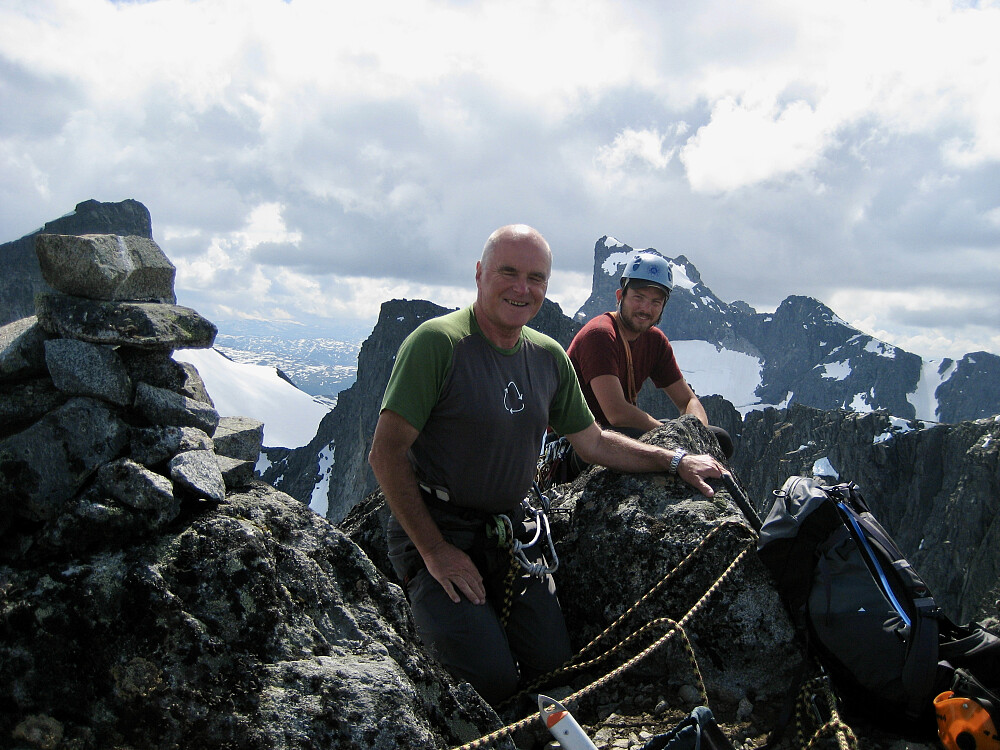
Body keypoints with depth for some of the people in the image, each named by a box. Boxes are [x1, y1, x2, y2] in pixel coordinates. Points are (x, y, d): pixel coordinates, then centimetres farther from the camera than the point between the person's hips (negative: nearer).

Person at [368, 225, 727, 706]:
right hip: (435, 530, -6)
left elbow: (593, 442, 16)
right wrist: (433, 550, -18)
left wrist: (677, 461, 10)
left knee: (554, 663, 0)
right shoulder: (436, 342, -17)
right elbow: (385, 454, -18)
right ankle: (424, 609, 12)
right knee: (492, 680, -15)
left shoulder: (549, 356, 4)